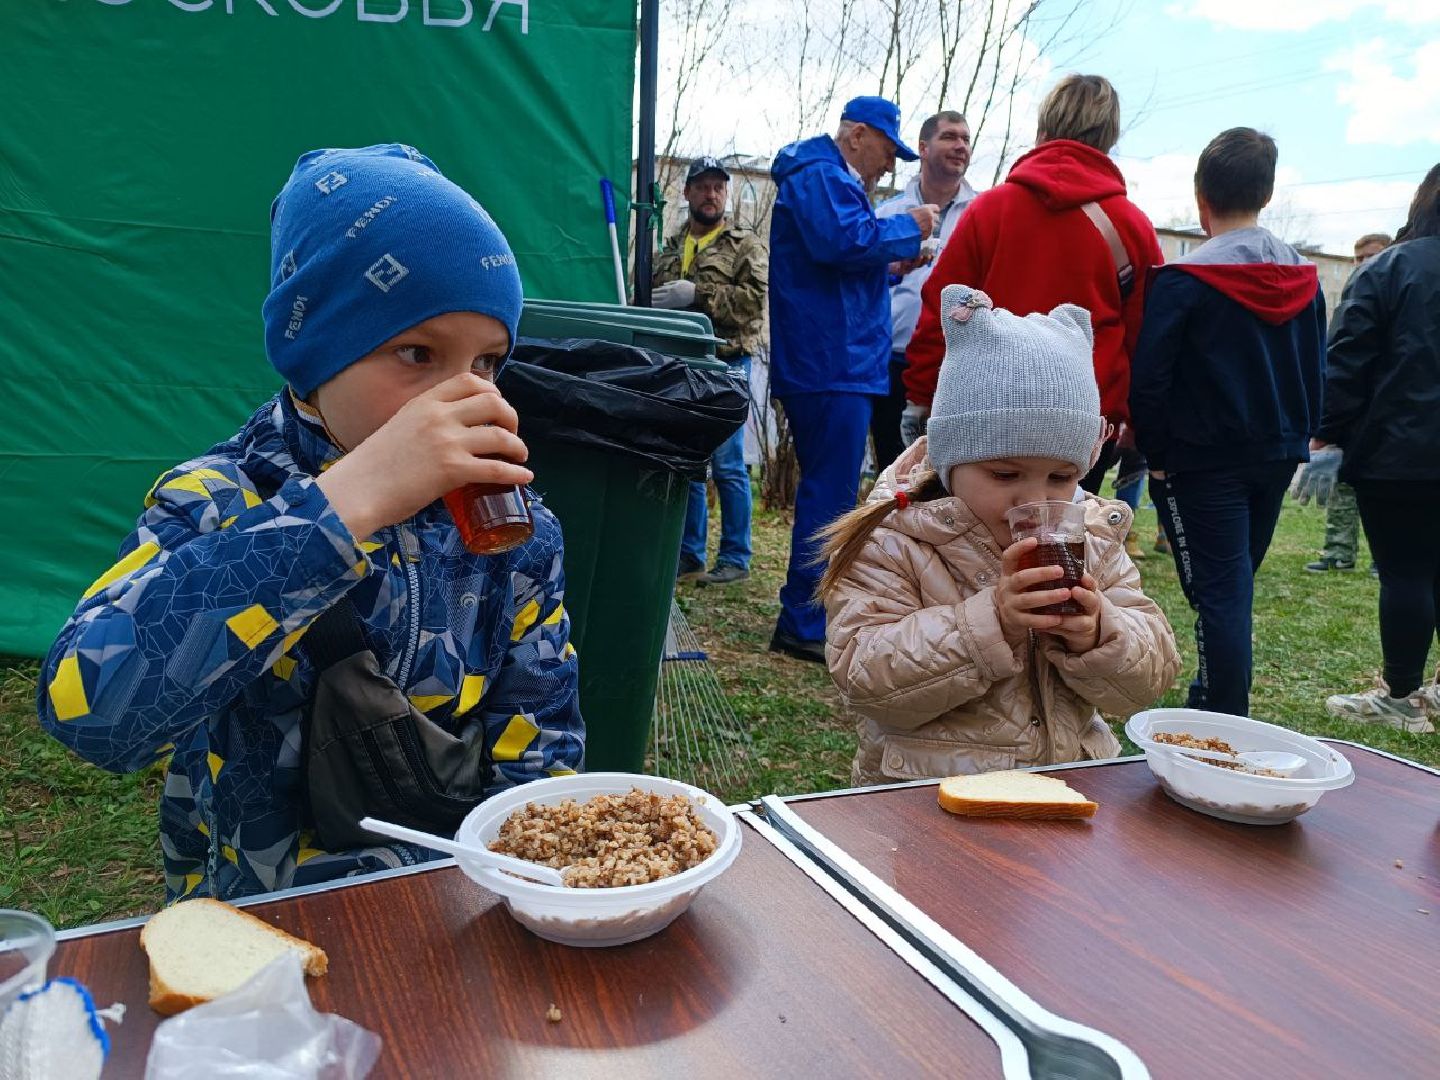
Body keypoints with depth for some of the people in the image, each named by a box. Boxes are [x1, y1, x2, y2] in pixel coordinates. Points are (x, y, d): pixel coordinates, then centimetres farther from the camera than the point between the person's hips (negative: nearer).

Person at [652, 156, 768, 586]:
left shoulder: (746, 245, 4)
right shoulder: (671, 247, 19)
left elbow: (757, 297, -12)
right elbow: (650, 299, 25)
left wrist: (697, 294, -17)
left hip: (725, 365, -5)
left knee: (727, 466, -5)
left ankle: (735, 558, 5)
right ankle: (689, 556, 17)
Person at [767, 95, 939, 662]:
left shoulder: (834, 179, 27)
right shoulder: (820, 176, -7)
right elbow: (843, 240, -24)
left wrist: (890, 265, 18)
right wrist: (910, 228, -10)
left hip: (828, 365, 11)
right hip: (833, 366, -11)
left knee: (825, 492, 15)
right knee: (830, 494, -10)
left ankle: (805, 617, 24)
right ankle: (804, 627, -5)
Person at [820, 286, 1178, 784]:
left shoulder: (1092, 540, 6)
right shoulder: (895, 543, -7)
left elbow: (1150, 676, 6)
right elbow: (864, 677, -15)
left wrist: (1097, 635, -15)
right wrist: (991, 621, -23)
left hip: (1072, 778, 4)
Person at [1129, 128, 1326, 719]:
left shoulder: (1183, 280, -15)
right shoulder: (1304, 277, 6)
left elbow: (1148, 378, -17)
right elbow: (1317, 371, 12)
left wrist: (1157, 454, -6)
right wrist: (1298, 438, 19)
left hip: (1204, 462, -7)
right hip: (1279, 456, 7)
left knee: (1218, 590, -2)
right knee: (1236, 582, 19)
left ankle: (1228, 721, 2)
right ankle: (1217, 692, 33)